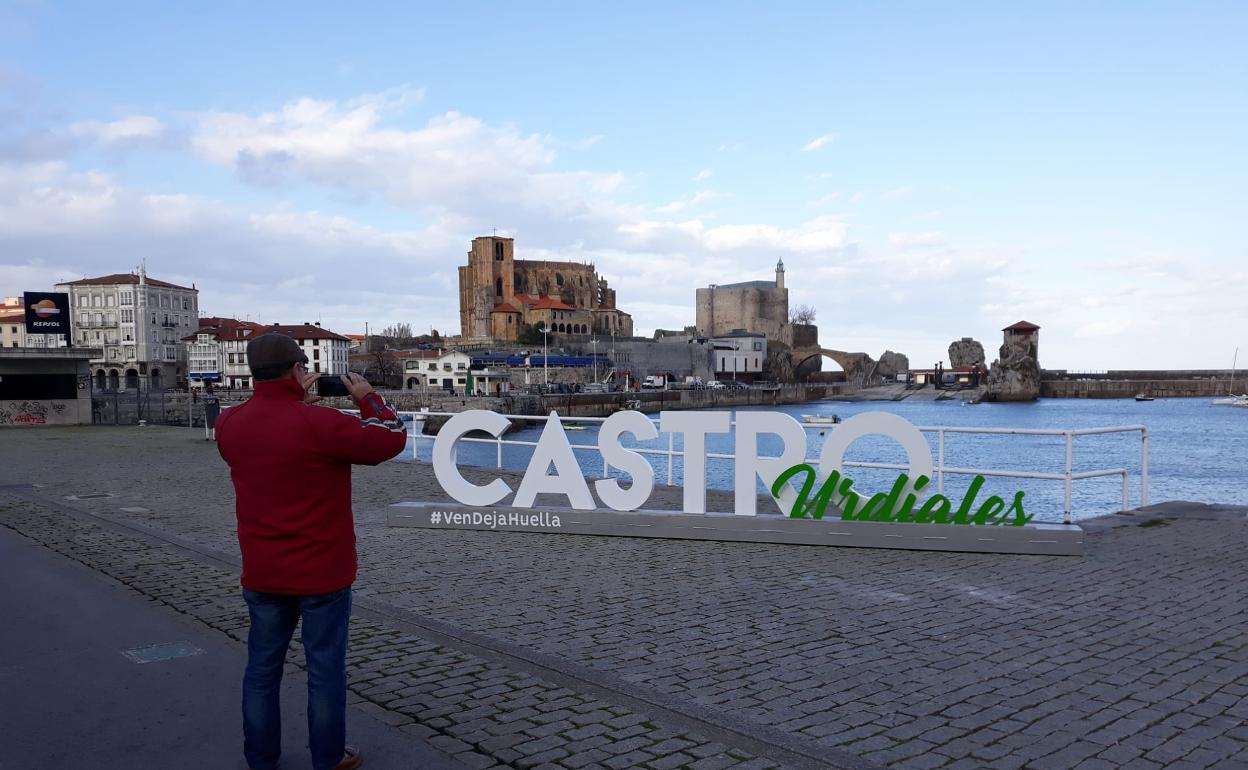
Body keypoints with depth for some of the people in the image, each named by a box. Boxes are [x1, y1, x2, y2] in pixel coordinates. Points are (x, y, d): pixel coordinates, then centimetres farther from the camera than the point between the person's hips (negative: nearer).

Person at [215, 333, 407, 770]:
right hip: (322, 572, -5)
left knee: (262, 667, 15)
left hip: (262, 573, 5)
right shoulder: (319, 423, -21)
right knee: (326, 669, 8)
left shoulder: (228, 424, -2)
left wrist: (296, 404, 16)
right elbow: (391, 440, -12)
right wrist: (368, 399, 2)